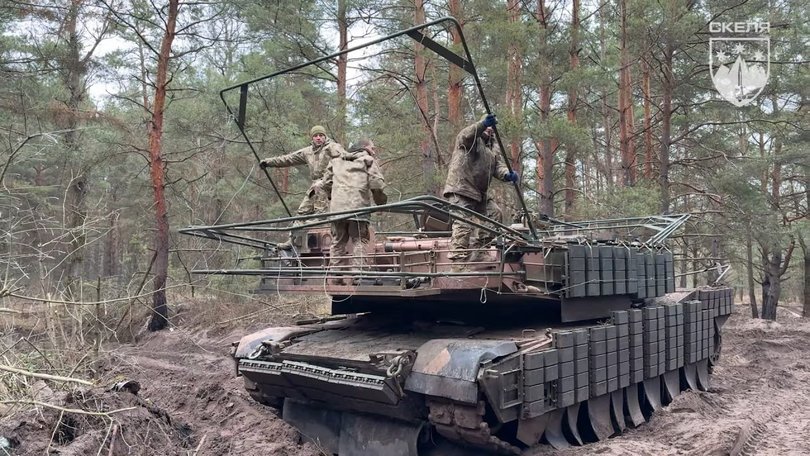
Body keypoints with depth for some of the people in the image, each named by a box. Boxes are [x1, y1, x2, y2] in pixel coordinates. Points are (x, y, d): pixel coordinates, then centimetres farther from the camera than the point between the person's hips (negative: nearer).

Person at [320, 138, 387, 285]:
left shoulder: (336, 160, 22)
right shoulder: (368, 161, 6)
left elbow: (326, 183, 19)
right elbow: (377, 185, -5)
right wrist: (381, 203, 8)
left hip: (337, 208, 5)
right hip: (358, 207, -5)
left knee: (337, 242, 11)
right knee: (360, 242, -1)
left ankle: (336, 277, 12)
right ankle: (359, 277, -8)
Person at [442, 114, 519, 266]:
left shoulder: (494, 149, 23)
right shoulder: (472, 139, 2)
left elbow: (499, 166, 8)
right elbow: (466, 135, -24)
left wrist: (507, 174, -15)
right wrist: (483, 124, -40)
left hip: (480, 194, 9)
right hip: (460, 190, -8)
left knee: (494, 213, 9)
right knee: (463, 225, -15)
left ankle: (479, 249, 17)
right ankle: (458, 258, -18)